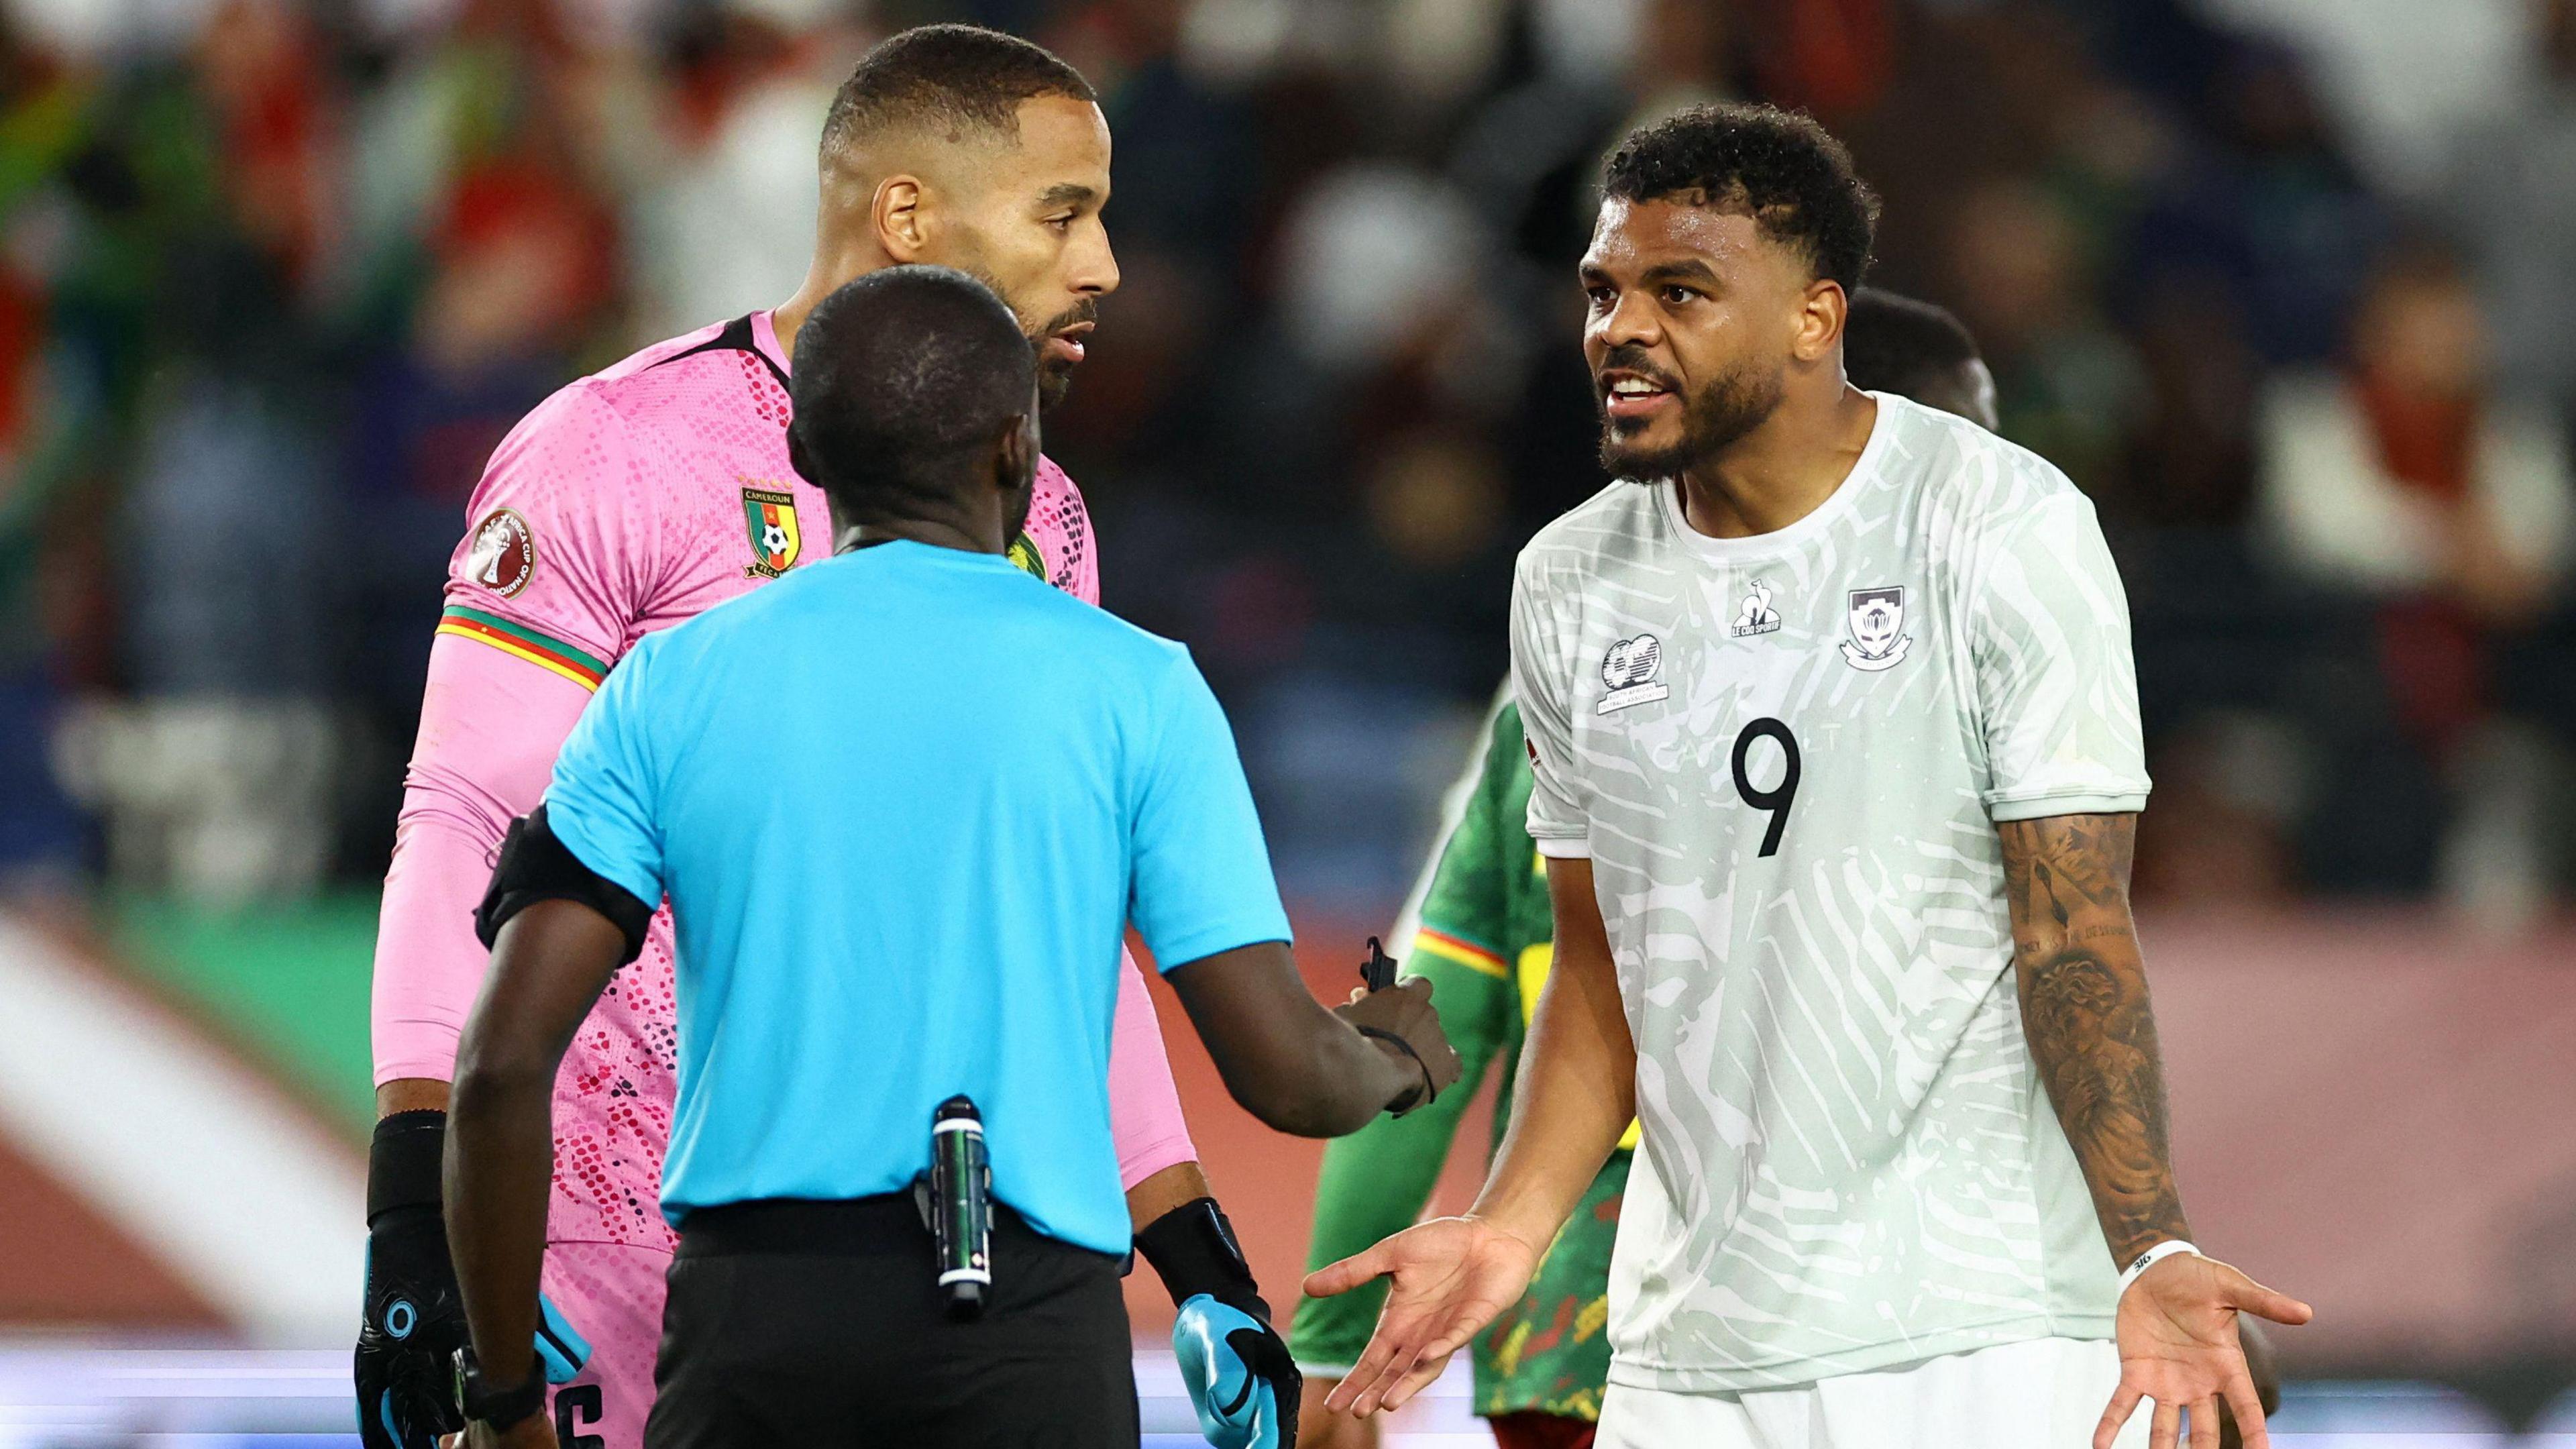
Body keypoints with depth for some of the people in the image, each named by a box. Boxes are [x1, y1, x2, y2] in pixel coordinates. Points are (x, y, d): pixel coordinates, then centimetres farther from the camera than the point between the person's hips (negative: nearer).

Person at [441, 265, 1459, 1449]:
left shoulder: (669, 686, 6)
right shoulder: (1135, 688, 2)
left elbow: (504, 1061, -1)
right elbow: (1283, 1074, 0)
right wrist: (1395, 1061, 24)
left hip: (752, 1309, 1)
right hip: (1026, 1319, -1)